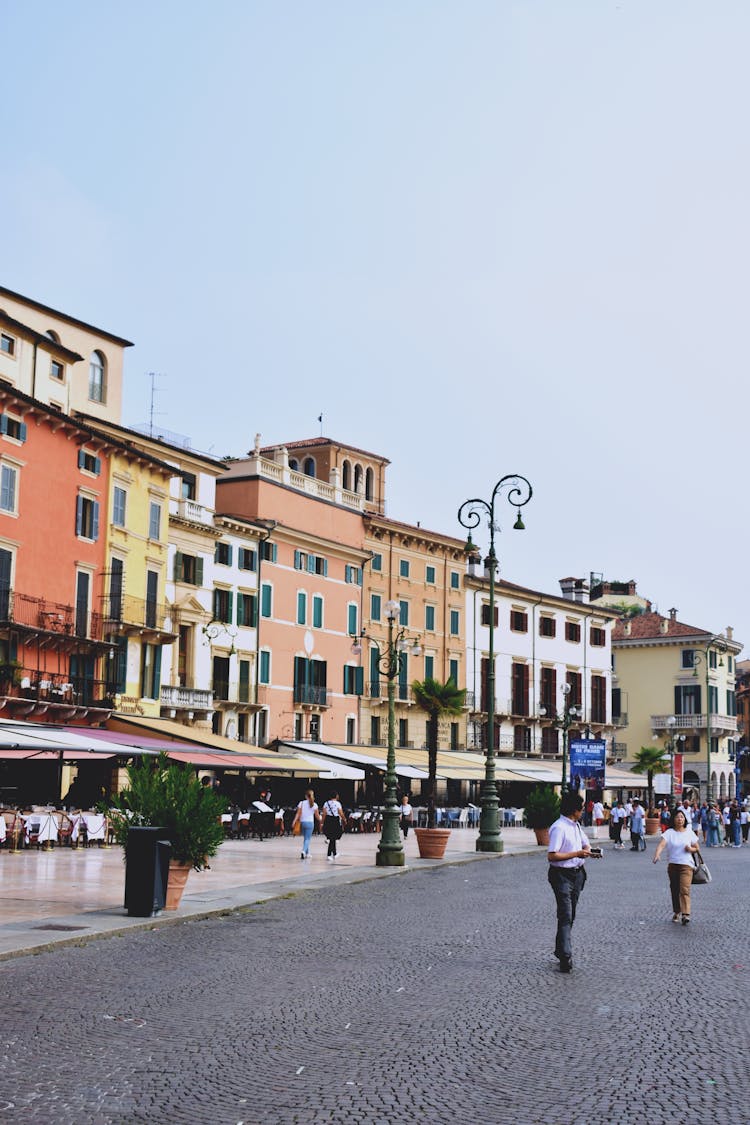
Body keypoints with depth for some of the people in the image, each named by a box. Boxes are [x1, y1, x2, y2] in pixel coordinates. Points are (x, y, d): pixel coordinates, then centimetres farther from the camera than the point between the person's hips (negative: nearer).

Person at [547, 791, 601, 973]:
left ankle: (561, 951, 25)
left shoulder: (576, 826, 11)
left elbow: (585, 844, 26)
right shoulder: (559, 828, -18)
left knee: (570, 916, 14)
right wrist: (577, 854, -23)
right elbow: (551, 856, -24)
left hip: (577, 874, 9)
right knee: (565, 916, -13)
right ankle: (565, 957, -16)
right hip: (562, 875, -9)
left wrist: (590, 851, 2)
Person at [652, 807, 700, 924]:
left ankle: (686, 914, -23)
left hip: (686, 864, -2)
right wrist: (657, 855, -35)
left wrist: (691, 849, -10)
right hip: (672, 864, 2)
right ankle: (677, 912, 30)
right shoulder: (669, 832, -1)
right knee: (674, 890, 12)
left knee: (684, 889, -16)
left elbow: (697, 848, 13)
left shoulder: (689, 832, 4)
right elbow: (661, 844, -17)